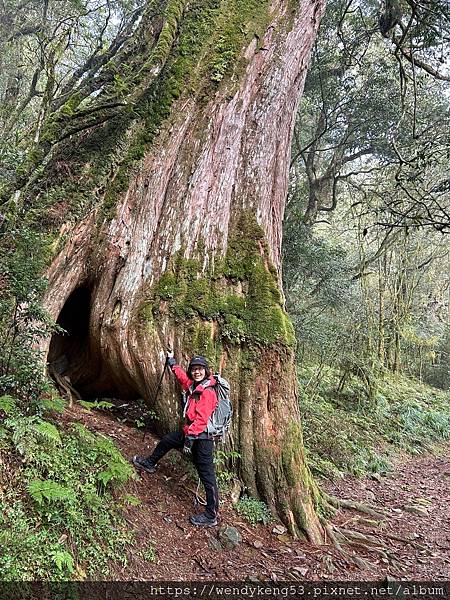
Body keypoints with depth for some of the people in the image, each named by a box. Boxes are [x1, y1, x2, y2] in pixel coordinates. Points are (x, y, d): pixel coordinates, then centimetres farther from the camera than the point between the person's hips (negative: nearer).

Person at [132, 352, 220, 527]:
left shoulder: (208, 392, -20)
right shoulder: (192, 385, 6)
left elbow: (201, 419, -26)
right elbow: (181, 375, 26)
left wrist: (189, 438, -28)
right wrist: (171, 361, 33)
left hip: (202, 437, -9)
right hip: (191, 432, 9)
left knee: (207, 475, -3)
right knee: (167, 440, 25)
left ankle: (211, 516, 6)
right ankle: (150, 464, 51)